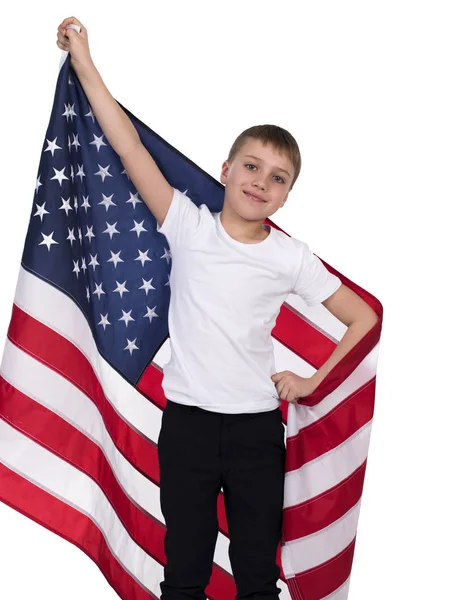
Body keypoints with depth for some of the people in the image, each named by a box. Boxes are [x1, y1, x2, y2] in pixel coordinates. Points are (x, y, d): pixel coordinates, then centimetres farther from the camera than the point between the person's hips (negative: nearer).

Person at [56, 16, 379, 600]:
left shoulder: (291, 258, -1)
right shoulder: (189, 227, -3)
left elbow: (364, 318, 5)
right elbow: (131, 147, -7)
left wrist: (313, 383, 1)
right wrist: (84, 62, -8)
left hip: (257, 426, 1)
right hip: (187, 420, 0)